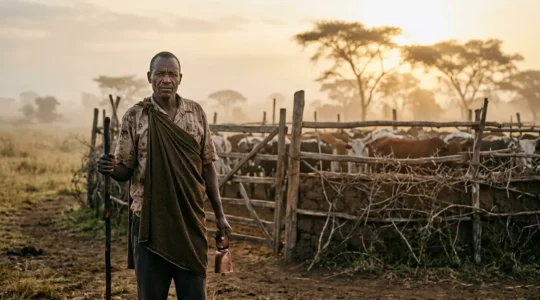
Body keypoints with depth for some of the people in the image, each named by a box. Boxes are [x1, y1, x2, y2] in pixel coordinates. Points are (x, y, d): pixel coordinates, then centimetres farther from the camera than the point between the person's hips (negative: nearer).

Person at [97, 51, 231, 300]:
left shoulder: (196, 112, 3)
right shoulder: (134, 117, -4)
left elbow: (207, 166, 8)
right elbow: (125, 170, -2)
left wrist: (219, 214, 6)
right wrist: (110, 169, -26)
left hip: (191, 221, 2)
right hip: (150, 222, -2)